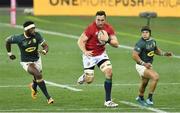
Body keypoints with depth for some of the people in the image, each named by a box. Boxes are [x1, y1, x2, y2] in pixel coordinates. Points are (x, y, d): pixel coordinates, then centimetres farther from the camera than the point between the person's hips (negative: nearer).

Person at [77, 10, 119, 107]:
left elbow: (116, 44, -5)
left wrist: (107, 40, -24)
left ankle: (108, 101, -5)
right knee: (89, 80, -3)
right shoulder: (91, 28, -21)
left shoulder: (108, 28, -6)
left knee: (109, 73, -13)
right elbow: (80, 41, -18)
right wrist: (85, 51, -35)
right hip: (90, 55, -4)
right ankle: (85, 77, 39)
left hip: (101, 54, 4)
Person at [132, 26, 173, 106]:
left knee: (144, 83, 28)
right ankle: (149, 98, -17)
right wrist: (144, 63, -31)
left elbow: (156, 50, 21)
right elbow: (134, 55, -27)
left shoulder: (152, 41, 2)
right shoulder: (141, 43, -24)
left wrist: (164, 54, 6)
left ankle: (140, 98, 52)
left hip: (148, 65, 9)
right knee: (155, 77, -26)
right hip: (141, 66, -9)